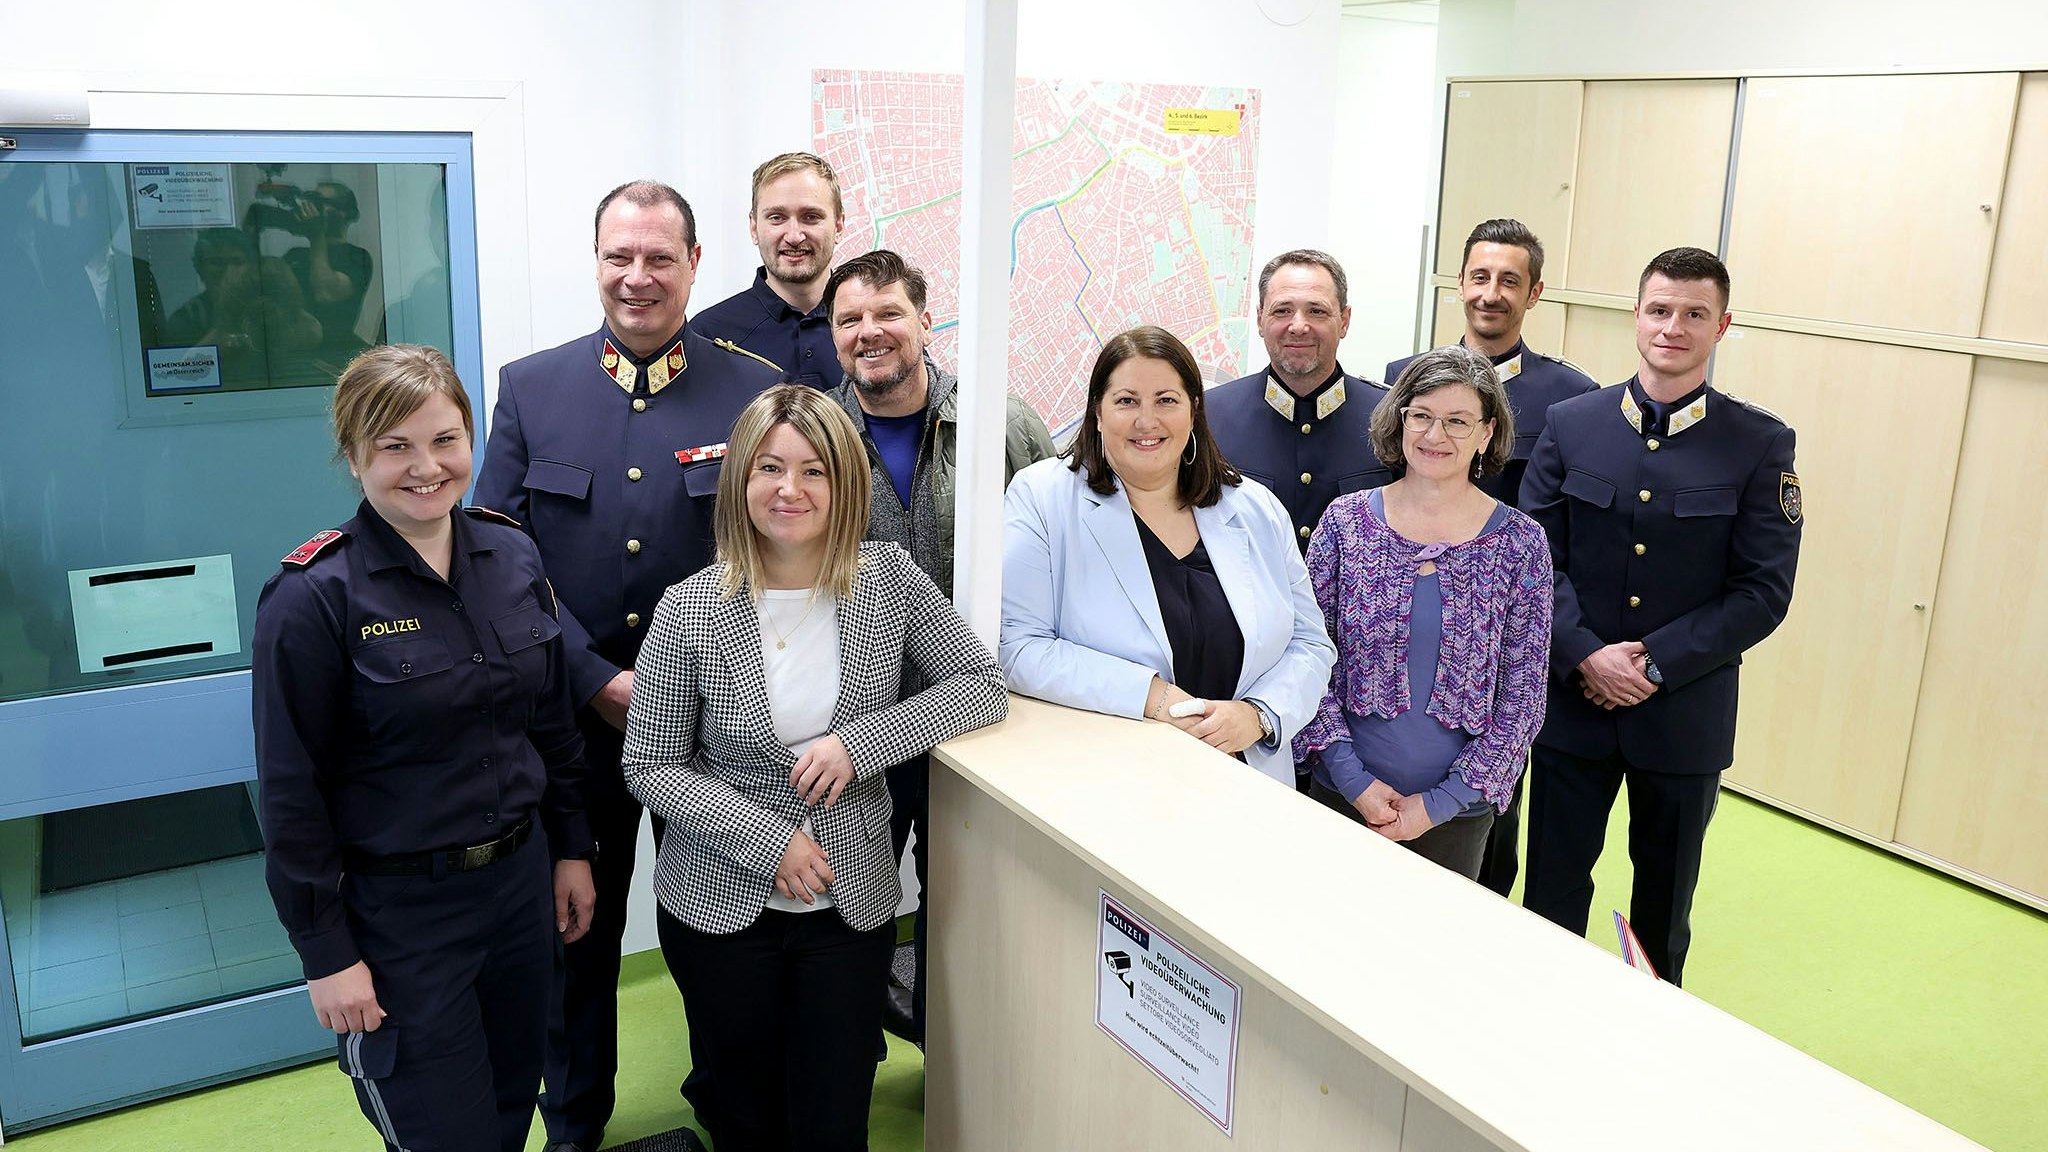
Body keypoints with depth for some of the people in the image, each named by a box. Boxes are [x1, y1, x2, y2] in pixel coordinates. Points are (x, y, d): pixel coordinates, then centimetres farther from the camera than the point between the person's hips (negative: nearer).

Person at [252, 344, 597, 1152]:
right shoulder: (315, 597, -16)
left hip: (519, 877, 5)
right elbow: (293, 791, -12)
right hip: (397, 907, -5)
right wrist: (326, 954, -10)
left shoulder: (513, 557, -1)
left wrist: (571, 849, 11)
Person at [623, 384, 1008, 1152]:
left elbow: (983, 687, -5)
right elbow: (650, 768, -6)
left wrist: (859, 742, -17)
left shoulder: (891, 580, -6)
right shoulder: (690, 612, -10)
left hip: (852, 906, 1)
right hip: (721, 907, -1)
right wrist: (768, 841, -16)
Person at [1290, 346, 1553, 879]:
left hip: (1455, 812, 0)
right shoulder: (1345, 521, -3)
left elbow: (1523, 697, -3)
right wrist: (1354, 779, -10)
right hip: (1341, 795, 1)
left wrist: (1440, 803, -8)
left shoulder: (1519, 544, -5)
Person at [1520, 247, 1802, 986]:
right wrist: (1586, 656, -15)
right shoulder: (1571, 425, 1)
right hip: (1572, 699, 1)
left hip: (1686, 712, -1)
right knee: (1553, 891, 10)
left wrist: (1656, 663, -15)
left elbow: (1763, 592, -7)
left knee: (1664, 899, 16)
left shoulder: (1760, 445, -4)